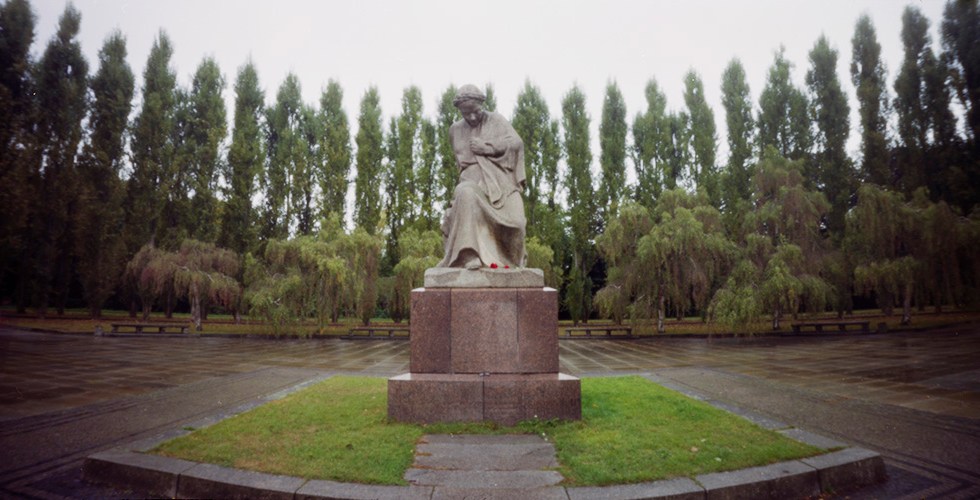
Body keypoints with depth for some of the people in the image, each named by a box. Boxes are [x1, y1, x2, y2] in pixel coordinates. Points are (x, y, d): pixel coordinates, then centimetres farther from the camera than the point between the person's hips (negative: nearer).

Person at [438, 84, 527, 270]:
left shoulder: (496, 120, 10)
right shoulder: (455, 130, 17)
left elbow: (516, 142, -5)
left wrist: (486, 146, -10)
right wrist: (463, 163, 16)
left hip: (501, 181, -1)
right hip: (473, 182, 1)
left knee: (515, 222, -21)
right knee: (465, 194, -37)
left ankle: (513, 261, 12)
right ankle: (470, 254, -39)